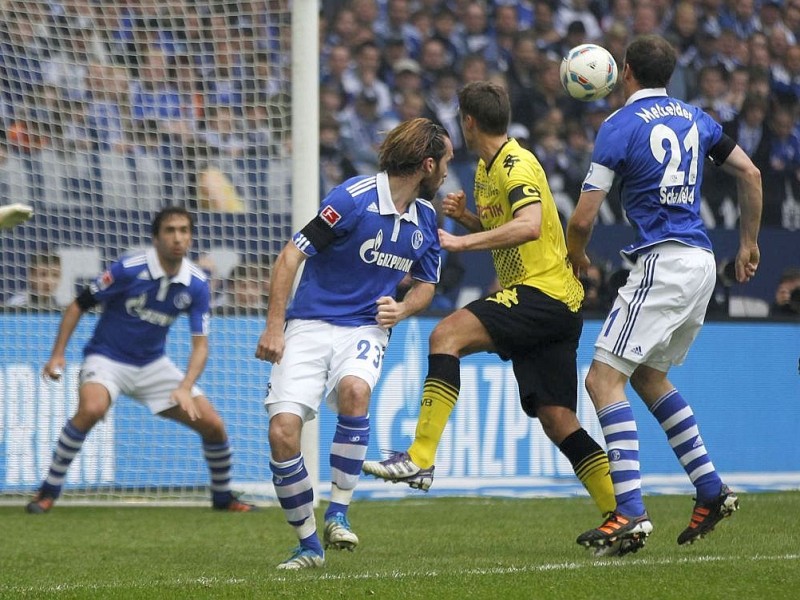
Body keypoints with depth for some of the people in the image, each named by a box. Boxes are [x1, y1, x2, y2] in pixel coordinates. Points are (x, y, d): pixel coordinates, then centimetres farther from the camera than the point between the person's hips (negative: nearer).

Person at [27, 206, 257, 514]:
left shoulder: (197, 284, -9)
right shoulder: (129, 269, -20)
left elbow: (200, 344, -8)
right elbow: (78, 305, -10)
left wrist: (185, 388, -24)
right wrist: (57, 354, -17)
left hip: (152, 365, 4)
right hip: (107, 358, -4)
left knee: (213, 425, -3)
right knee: (91, 409, -36)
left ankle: (223, 497, 24)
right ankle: (48, 491, -20)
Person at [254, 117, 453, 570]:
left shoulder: (425, 218, 6)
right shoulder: (353, 199, -14)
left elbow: (426, 285, 20)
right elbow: (291, 256, -11)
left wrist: (403, 308, -3)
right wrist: (274, 326, -14)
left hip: (365, 328, 3)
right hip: (310, 325, -3)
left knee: (354, 389, -32)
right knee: (283, 431, -17)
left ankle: (338, 515, -20)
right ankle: (309, 545, 2)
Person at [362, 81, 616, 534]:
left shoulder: (516, 165, -11)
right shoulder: (486, 169, 19)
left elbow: (529, 226, -30)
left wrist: (462, 241, -30)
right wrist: (466, 216, 12)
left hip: (545, 293, -10)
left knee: (447, 335, -23)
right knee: (557, 421, 4)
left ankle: (420, 459, -31)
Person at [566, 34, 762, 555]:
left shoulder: (620, 126, -7)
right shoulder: (694, 118, 13)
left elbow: (583, 218, -8)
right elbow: (750, 174, 17)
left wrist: (576, 255, 13)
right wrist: (749, 244, 27)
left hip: (662, 263, -8)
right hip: (702, 263, 8)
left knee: (604, 379, -8)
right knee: (648, 375, 23)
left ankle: (631, 513, -20)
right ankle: (711, 491, 19)